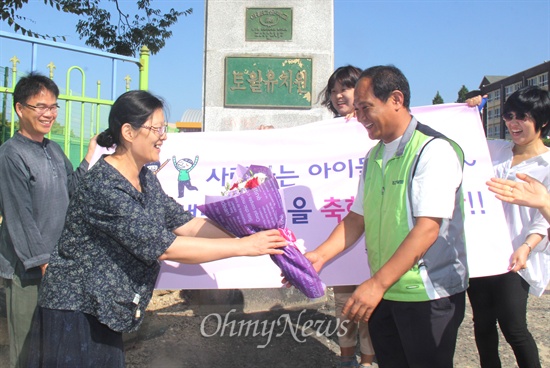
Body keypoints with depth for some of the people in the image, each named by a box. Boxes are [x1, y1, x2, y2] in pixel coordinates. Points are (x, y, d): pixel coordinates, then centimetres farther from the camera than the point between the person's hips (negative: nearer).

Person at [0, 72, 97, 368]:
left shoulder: (54, 150, 10)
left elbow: (70, 190, 12)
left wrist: (89, 158, 3)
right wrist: (43, 261, -16)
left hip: (59, 263, 7)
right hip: (27, 268, -7)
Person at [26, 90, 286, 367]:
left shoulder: (146, 180, 3)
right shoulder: (103, 188, -26)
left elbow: (186, 224, 3)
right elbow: (165, 247, -28)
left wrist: (255, 239, -7)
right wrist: (244, 246, -24)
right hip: (76, 314, -8)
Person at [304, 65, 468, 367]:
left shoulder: (434, 150, -15)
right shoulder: (374, 157, 10)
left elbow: (427, 228, -23)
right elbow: (357, 218, 11)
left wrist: (377, 284, -25)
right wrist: (320, 255, -2)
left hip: (427, 296, -7)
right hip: (383, 292, 7)